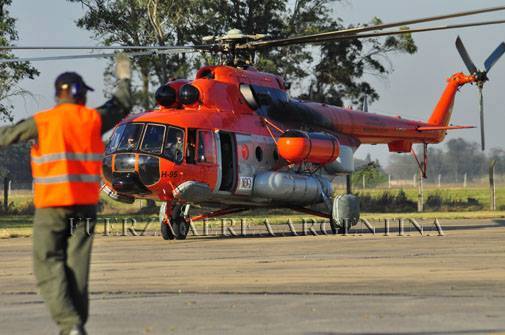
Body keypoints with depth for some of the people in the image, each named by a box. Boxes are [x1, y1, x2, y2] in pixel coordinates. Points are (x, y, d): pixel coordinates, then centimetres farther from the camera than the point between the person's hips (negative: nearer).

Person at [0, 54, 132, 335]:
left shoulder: (43, 122, -6)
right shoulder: (94, 119, 4)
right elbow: (123, 107, 22)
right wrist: (124, 79, 38)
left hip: (52, 205, -3)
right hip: (86, 204, 3)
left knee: (48, 264, -2)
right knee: (78, 266, 7)